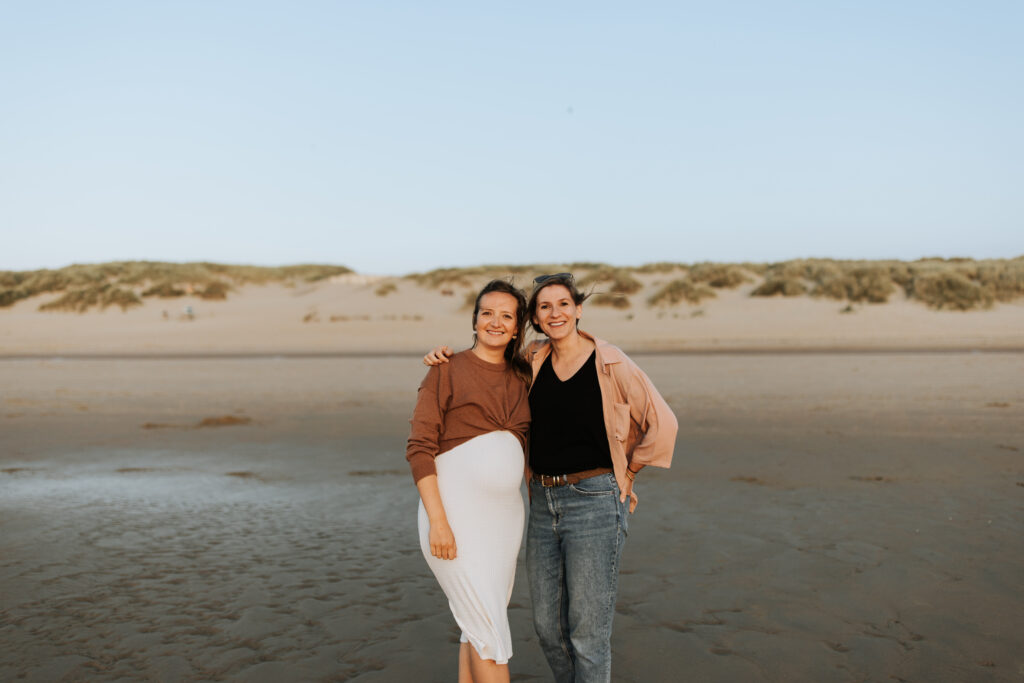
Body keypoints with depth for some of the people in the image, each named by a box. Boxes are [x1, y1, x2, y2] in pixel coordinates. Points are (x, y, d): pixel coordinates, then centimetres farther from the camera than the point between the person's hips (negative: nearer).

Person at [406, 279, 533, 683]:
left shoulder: (521, 378, 11)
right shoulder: (447, 370, -5)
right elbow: (419, 448, -10)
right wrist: (437, 520, -17)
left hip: (504, 512, 6)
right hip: (455, 512, -6)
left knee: (481, 624, 13)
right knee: (490, 627, -5)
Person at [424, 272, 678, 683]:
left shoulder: (610, 363, -8)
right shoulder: (533, 363, 6)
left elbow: (662, 423, -4)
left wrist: (627, 475, 3)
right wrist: (445, 355, 2)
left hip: (595, 501, -5)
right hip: (544, 502, 6)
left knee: (587, 630, 1)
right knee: (548, 626, 14)